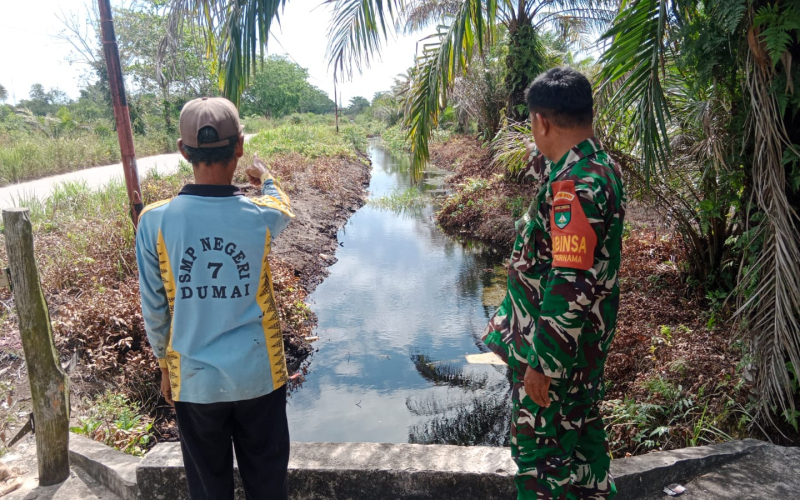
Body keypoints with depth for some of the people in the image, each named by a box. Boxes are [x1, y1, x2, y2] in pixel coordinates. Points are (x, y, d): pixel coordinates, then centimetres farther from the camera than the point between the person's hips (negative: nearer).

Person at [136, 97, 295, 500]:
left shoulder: (155, 221, -12)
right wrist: (266, 178, 35)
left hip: (195, 380, 1)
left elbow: (154, 309, -3)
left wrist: (165, 365, 13)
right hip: (259, 375, 0)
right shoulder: (262, 216, -13)